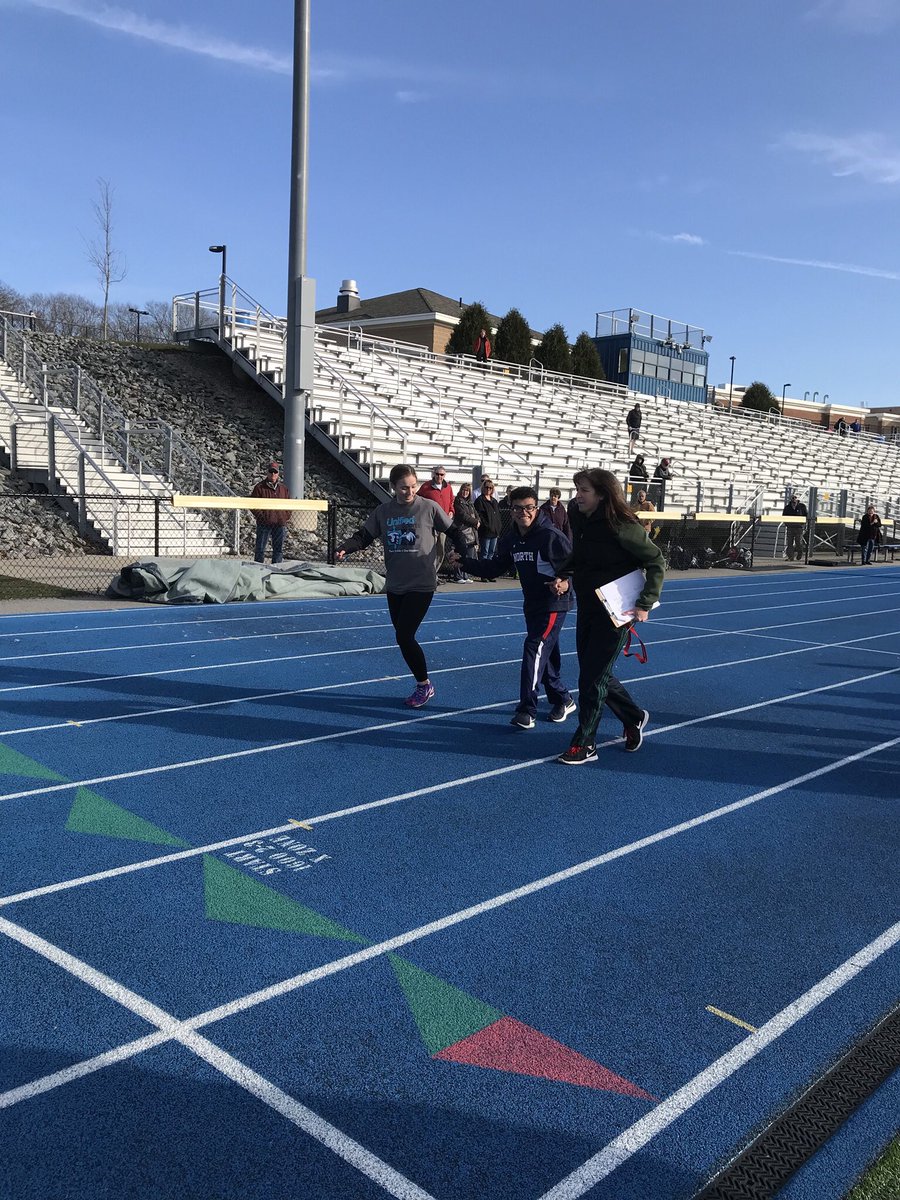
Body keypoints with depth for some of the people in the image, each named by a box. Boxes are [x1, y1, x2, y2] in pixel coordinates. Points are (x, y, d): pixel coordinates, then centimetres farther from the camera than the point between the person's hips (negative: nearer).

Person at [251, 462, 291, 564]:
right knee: (260, 548, -1)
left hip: (280, 524, 4)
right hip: (264, 524, -4)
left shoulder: (283, 488, 13)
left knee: (279, 549, 7)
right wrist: (261, 516, -11)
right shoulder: (260, 487, 1)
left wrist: (287, 517, 4)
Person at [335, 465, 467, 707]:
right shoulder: (383, 511, 3)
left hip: (421, 585, -5)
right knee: (403, 637, 9)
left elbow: (452, 532, 2)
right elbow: (364, 536, 6)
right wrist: (344, 548, -12)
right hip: (394, 585, 5)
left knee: (404, 636, -11)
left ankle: (424, 685, 8)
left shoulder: (429, 508, -6)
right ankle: (423, 686, 25)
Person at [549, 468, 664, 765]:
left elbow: (655, 561, -14)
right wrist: (564, 577, -2)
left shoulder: (620, 527, -19)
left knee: (592, 678, -5)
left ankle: (584, 744, 7)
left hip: (614, 612, -8)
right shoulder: (579, 520, 2)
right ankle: (634, 717, 38)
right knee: (595, 674, 16)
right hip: (586, 607, 8)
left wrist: (645, 603, -18)